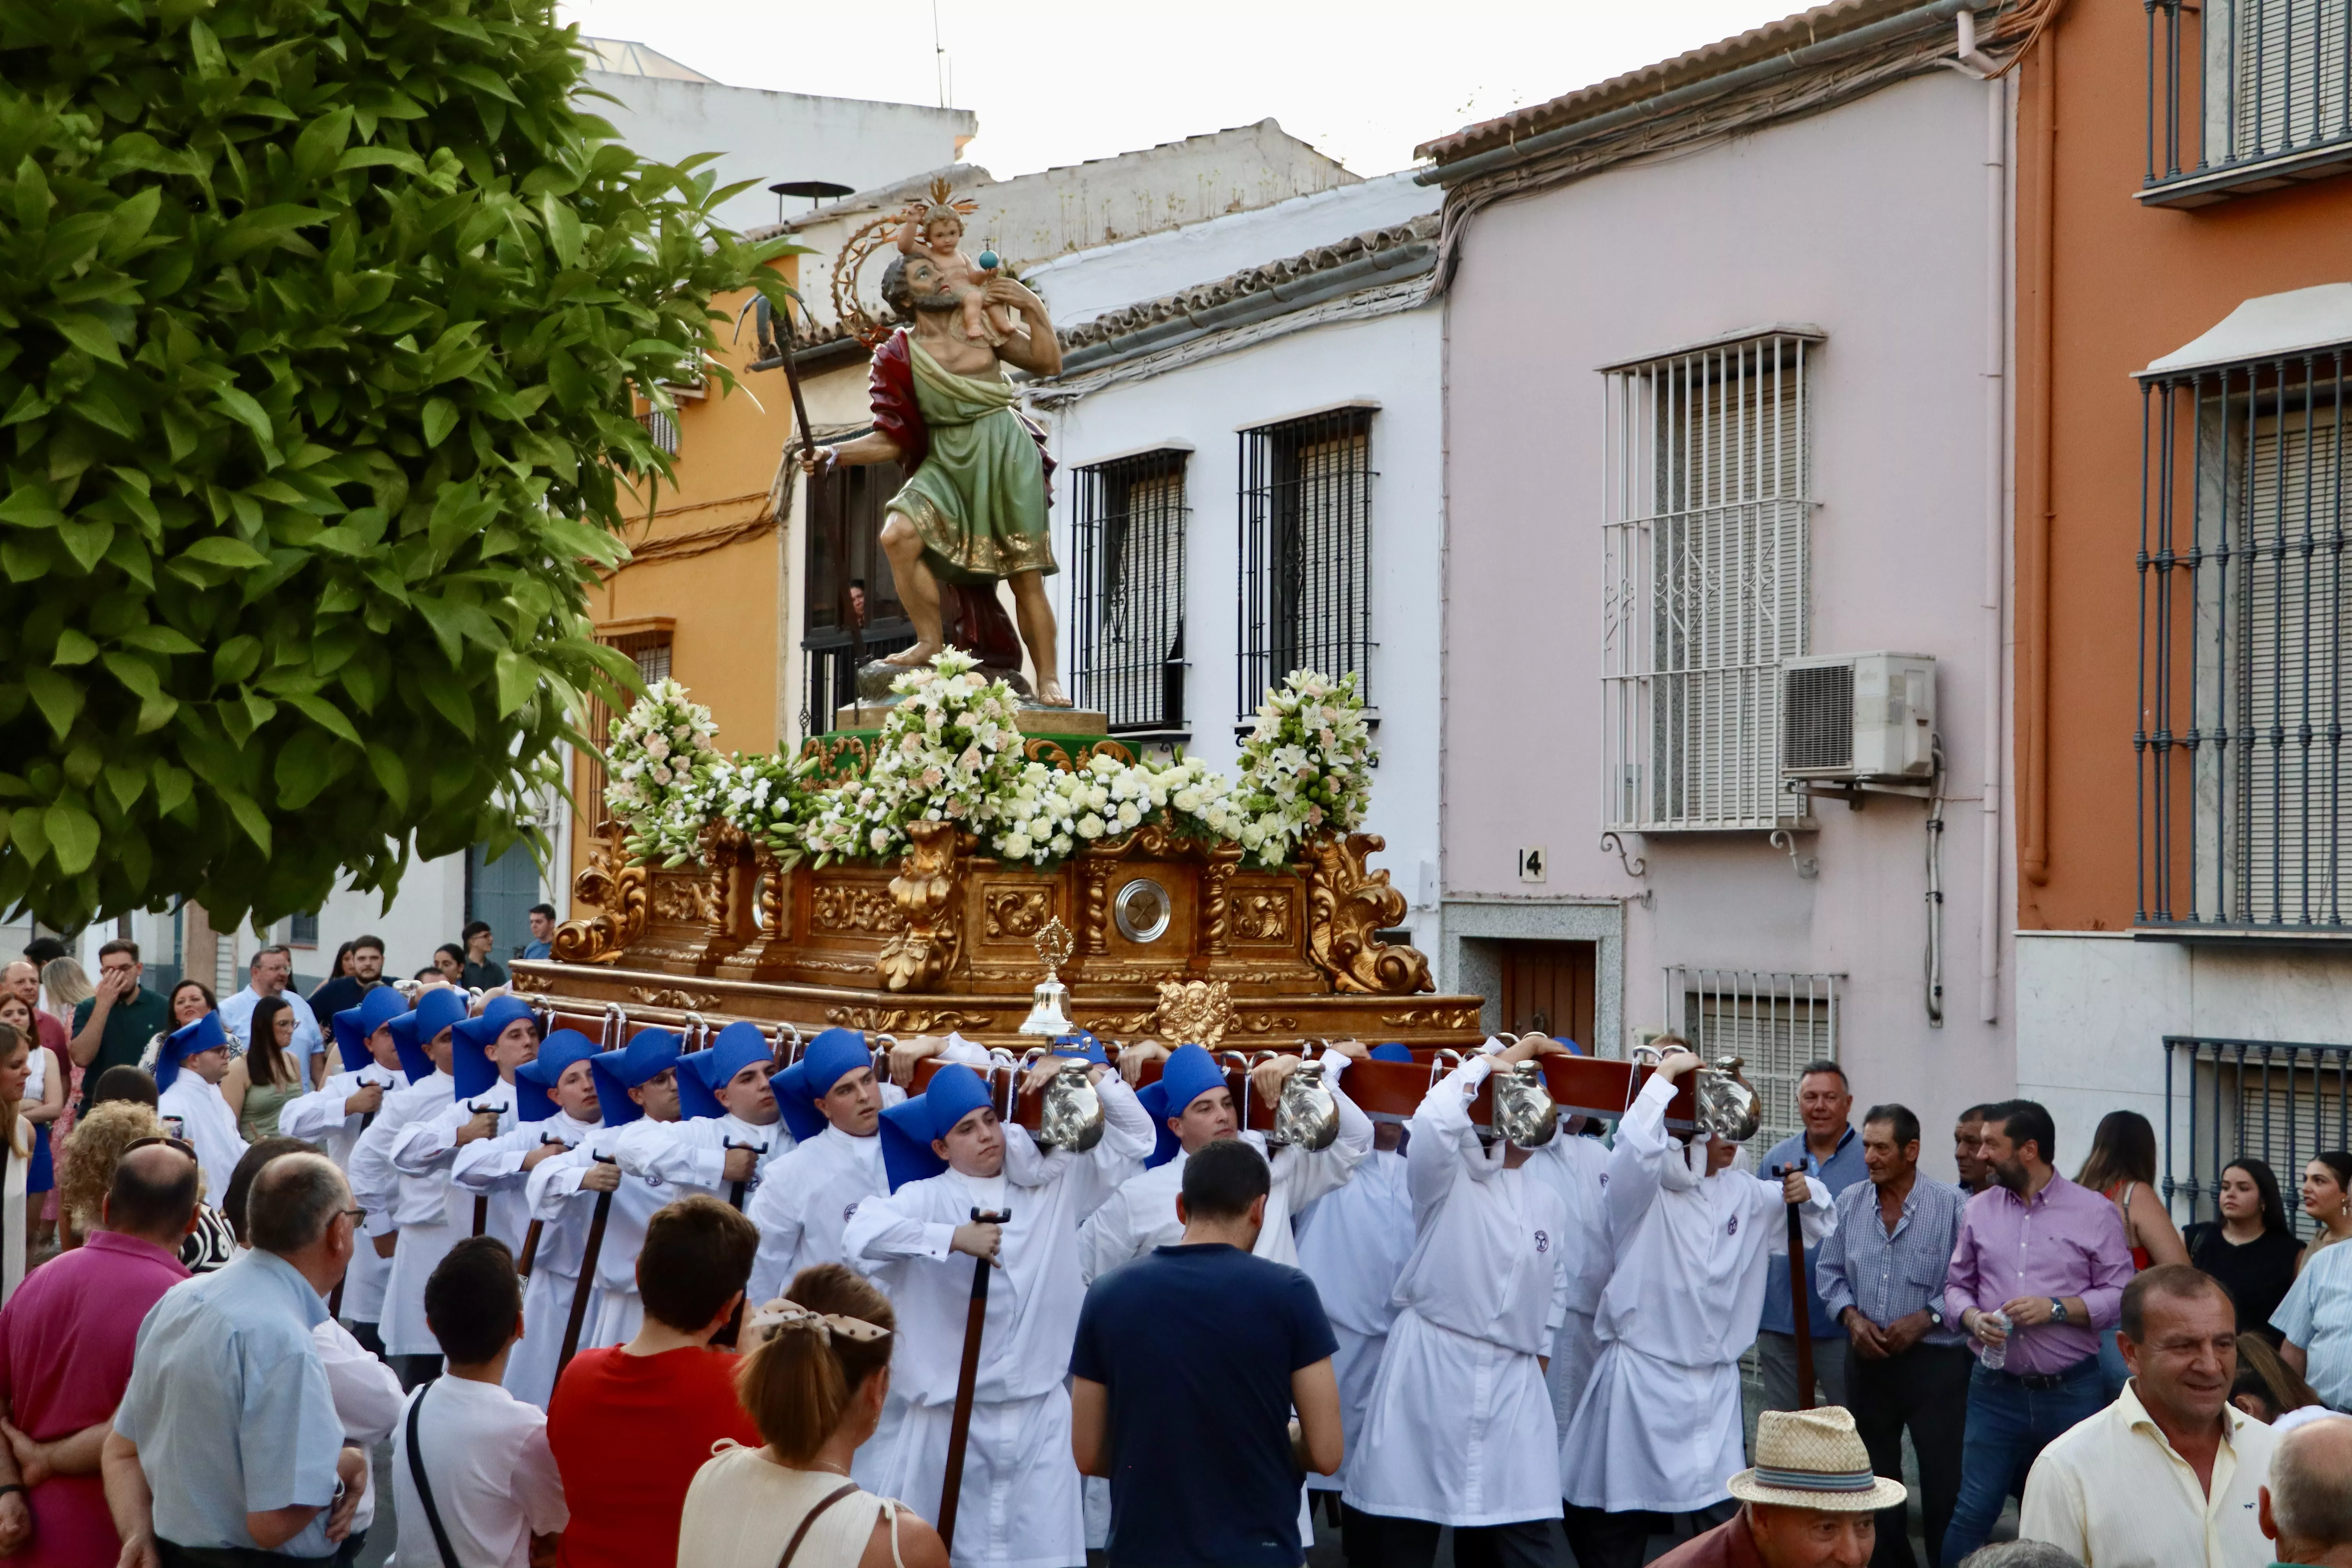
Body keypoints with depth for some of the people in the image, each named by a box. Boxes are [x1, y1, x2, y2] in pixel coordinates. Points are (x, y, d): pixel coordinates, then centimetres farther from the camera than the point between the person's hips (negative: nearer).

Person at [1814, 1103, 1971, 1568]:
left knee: (1943, 1478, -5)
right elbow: (1831, 1273, 10)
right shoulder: (1850, 1203, 6)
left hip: (1936, 1361, -5)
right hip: (1868, 1360, 5)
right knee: (1874, 1474, 14)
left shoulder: (1952, 1206, -10)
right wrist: (1851, 1317, -5)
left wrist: (1926, 1319, -18)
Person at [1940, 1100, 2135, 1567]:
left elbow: (2120, 1295, -2)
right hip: (1997, 1388, 2)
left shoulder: (2095, 1213, 0)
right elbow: (1956, 1285, 14)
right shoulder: (1979, 1210, 10)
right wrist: (1973, 1318, -7)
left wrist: (2057, 1309, -15)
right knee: (1973, 1512, -3)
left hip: (2072, 1391, -2)